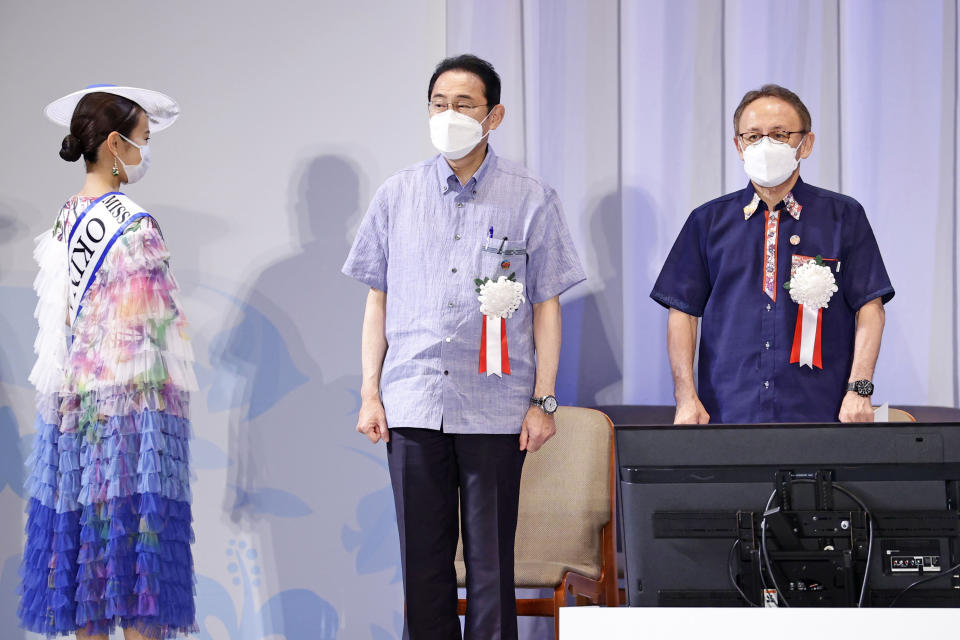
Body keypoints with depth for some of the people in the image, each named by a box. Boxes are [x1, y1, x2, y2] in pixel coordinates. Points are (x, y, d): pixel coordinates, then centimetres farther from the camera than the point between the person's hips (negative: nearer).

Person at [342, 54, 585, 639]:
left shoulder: (531, 199, 3)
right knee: (422, 557, 5)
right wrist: (370, 393, 6)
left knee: (491, 559, 1)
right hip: (412, 404, 2)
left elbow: (547, 306, 4)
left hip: (495, 408, -2)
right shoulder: (397, 195, 9)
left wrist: (543, 400, -2)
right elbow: (378, 300, 13)